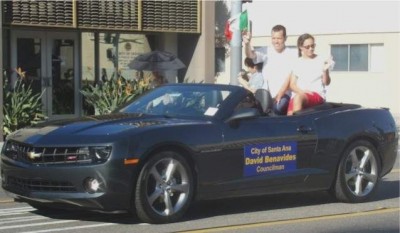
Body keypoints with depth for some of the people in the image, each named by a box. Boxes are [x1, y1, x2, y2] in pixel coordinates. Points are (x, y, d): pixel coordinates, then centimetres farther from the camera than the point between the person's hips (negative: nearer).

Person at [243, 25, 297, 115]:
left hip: (284, 94, -3)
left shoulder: (291, 54, 2)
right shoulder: (268, 53, 12)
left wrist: (279, 95, -16)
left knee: (277, 108, -33)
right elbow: (251, 55, -4)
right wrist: (247, 43, -26)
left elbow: (289, 78, -6)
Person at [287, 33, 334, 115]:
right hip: (299, 94, 3)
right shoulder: (298, 63, 13)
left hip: (317, 94, -3)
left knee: (298, 97, -36)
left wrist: (325, 71, -15)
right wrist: (301, 91, -12)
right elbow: (292, 84, 9)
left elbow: (326, 83, 4)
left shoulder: (321, 60, 7)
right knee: (290, 115, -26)